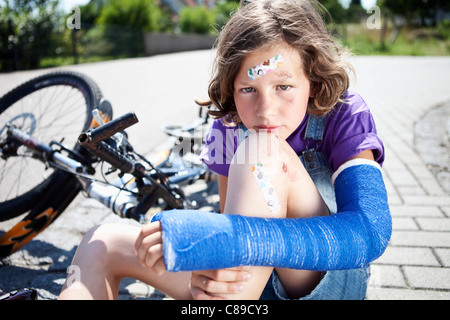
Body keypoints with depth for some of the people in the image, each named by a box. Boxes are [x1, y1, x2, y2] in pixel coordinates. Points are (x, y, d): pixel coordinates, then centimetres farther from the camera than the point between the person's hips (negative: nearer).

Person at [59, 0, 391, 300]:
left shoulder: (345, 117, -16)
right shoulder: (229, 133, -5)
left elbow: (369, 232, -33)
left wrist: (219, 238, -43)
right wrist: (204, 275, -30)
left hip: (329, 283, -3)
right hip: (247, 278, 4)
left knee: (264, 152, -31)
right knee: (103, 242, -9)